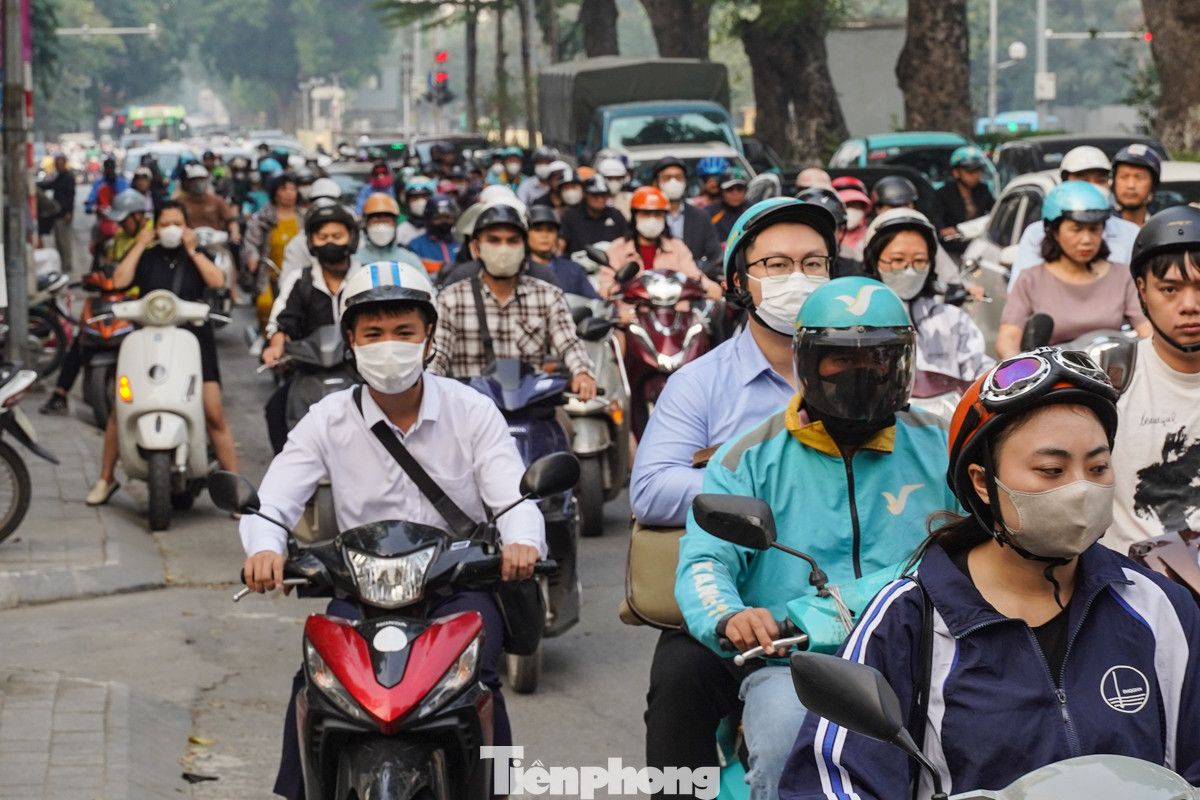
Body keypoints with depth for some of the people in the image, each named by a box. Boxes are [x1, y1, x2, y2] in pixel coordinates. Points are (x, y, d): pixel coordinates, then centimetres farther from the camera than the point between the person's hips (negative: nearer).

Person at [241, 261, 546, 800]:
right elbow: (270, 502, -8)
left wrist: (521, 542, -35)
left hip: (460, 584, -1)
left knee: (473, 675, -28)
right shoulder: (329, 421, 1)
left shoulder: (472, 412, 0)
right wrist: (265, 548, -33)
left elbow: (514, 497, -10)